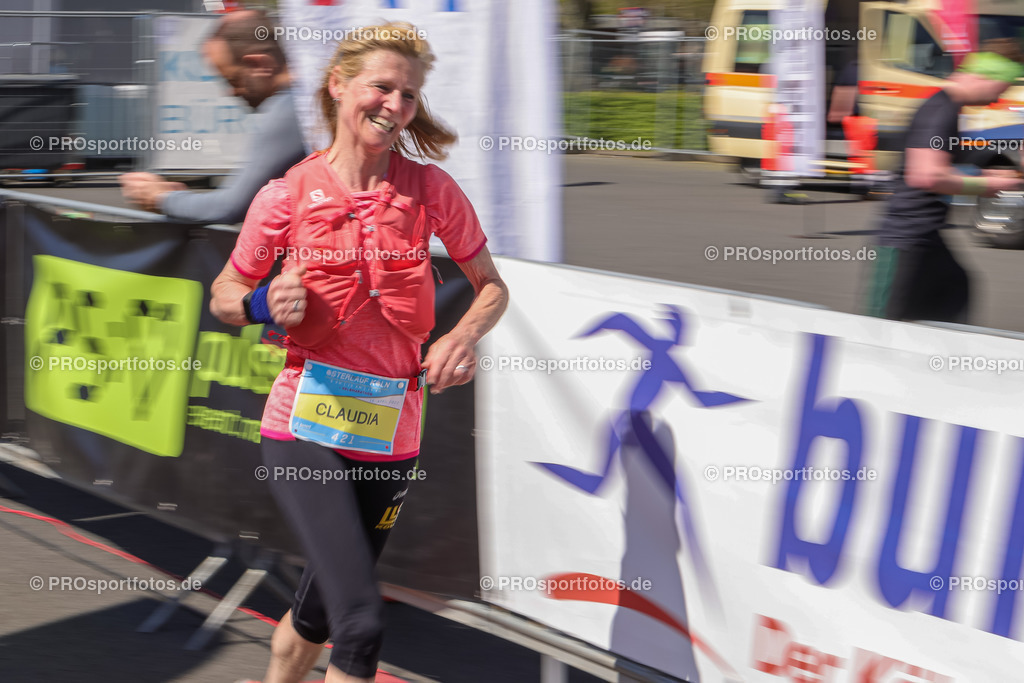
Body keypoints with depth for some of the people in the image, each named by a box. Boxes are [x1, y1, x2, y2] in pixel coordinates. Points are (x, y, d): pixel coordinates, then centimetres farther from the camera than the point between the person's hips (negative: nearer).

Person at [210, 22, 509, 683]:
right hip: (307, 424, -3)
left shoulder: (430, 188, -1)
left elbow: (493, 288, 10)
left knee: (319, 612, 17)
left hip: (390, 432, 3)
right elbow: (225, 297, 8)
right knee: (360, 619, -17)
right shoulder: (288, 195, -6)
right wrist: (265, 304, -15)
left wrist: (464, 336, -11)